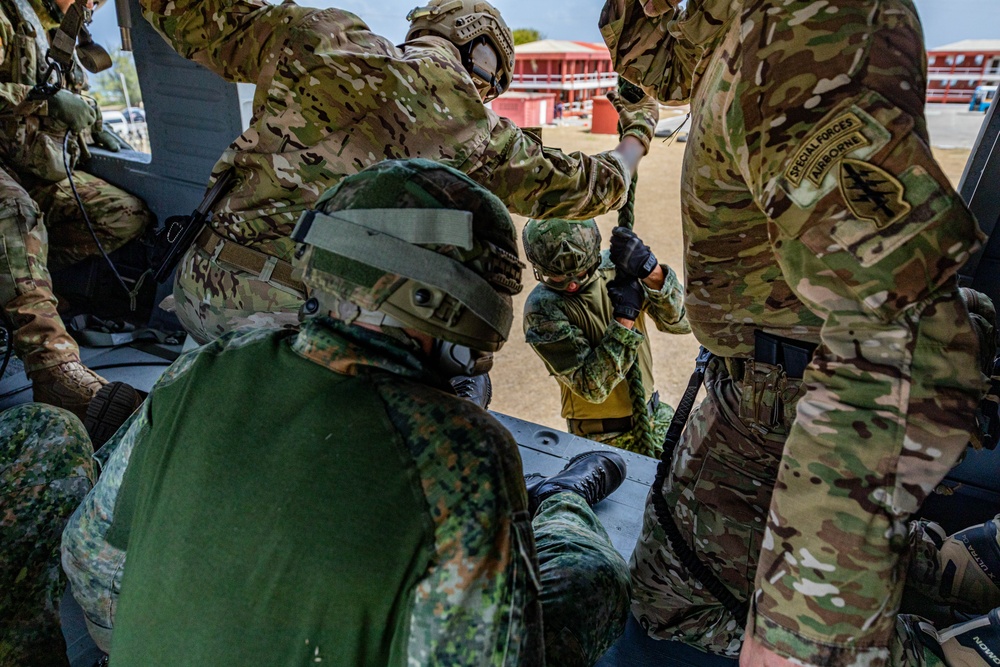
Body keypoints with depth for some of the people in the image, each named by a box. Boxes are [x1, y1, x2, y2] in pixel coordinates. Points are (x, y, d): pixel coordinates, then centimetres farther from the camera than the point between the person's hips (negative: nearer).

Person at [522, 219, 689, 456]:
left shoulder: (614, 267, -5)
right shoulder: (542, 308, -17)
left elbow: (683, 321, -9)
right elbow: (592, 388, -23)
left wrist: (651, 272, -25)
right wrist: (625, 317, -27)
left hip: (654, 418, 4)